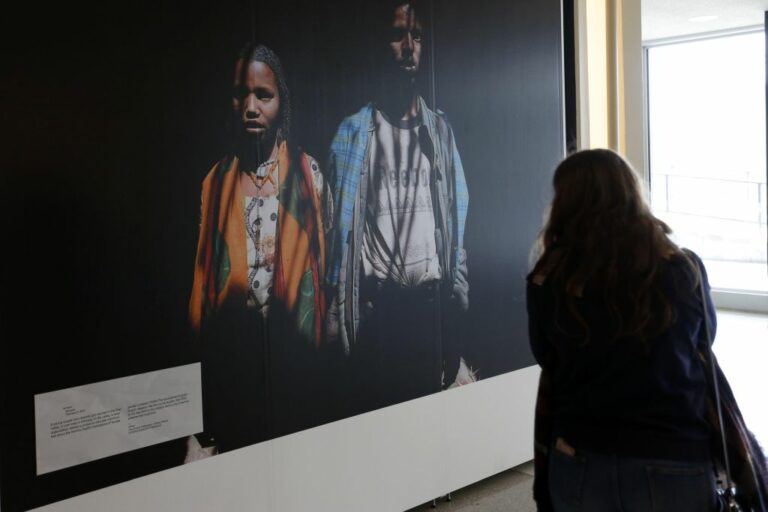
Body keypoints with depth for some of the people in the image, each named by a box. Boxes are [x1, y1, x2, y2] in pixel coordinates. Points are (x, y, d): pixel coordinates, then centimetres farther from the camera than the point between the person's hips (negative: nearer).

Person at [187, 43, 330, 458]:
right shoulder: (217, 180, 5)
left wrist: (312, 342, -2)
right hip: (229, 345, 1)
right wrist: (204, 346, 5)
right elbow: (202, 273, 7)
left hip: (292, 341, -1)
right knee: (233, 444, 8)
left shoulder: (307, 174, 0)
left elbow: (319, 264, 2)